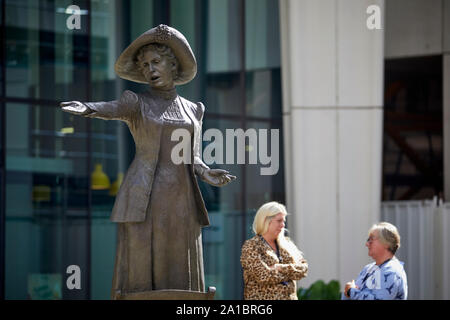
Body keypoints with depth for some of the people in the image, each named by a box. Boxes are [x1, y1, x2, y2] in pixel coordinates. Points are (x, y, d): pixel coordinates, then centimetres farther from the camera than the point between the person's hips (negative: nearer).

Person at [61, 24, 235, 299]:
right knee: (140, 283, -8)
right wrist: (86, 109, -40)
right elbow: (113, 109, -17)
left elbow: (191, 159, 13)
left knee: (181, 287, 2)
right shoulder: (136, 103, 5)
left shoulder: (192, 110, 17)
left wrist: (207, 173, -10)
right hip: (144, 203, -4)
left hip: (181, 205, 4)